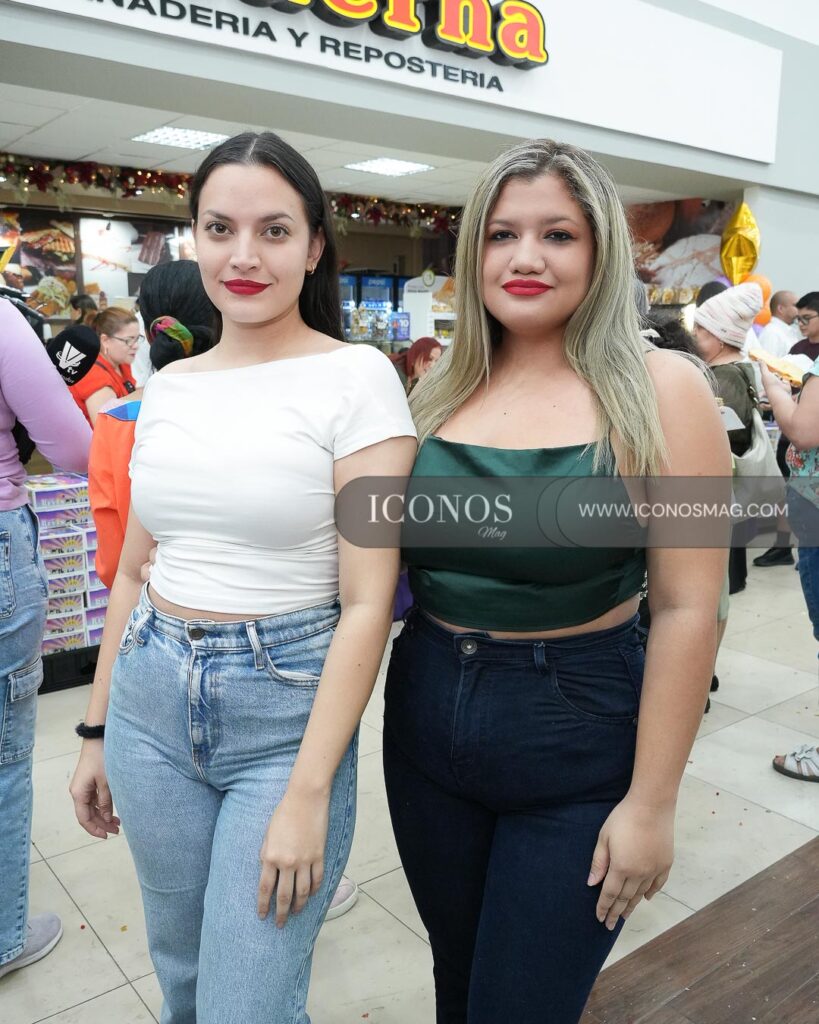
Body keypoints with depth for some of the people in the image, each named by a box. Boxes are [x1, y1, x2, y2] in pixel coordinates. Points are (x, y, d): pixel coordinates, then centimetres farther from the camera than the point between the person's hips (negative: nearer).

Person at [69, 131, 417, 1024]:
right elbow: (133, 572, 13)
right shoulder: (168, 386, 6)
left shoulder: (355, 379, -11)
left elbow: (367, 604, -14)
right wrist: (96, 731, 14)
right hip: (150, 699, 5)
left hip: (287, 708, -5)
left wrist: (307, 794, -16)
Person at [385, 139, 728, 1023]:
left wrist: (651, 801, -11)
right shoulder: (439, 393, 2)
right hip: (427, 718, 4)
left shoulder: (660, 391, -10)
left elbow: (686, 608, -12)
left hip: (578, 740, -4)